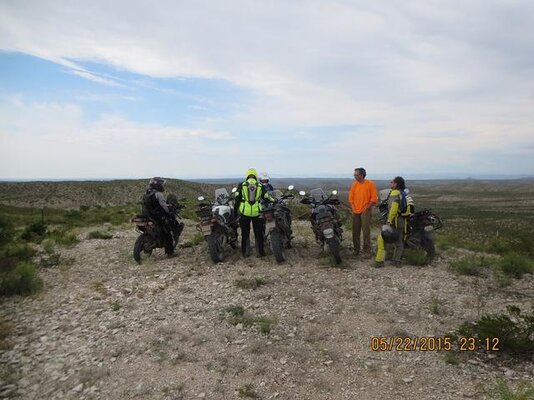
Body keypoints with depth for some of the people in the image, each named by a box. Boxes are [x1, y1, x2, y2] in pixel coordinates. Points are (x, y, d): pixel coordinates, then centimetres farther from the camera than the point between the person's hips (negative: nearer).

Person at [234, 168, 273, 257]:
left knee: (245, 233, 10)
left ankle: (245, 252, 16)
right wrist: (274, 200, 27)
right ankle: (260, 252, 16)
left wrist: (236, 208, 10)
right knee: (258, 233, 11)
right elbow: (266, 198, 9)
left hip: (244, 212, 0)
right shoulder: (260, 186, 4)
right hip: (257, 212, 0)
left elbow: (237, 199, 0)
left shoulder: (241, 185, 2)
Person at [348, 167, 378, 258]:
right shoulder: (354, 184, 8)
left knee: (366, 231, -6)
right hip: (355, 211, 5)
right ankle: (356, 249, 20)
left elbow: (374, 198, -7)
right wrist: (353, 207, 2)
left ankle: (367, 251, -1)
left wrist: (367, 208, -10)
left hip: (365, 211, -5)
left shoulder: (370, 184, -7)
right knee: (355, 231, 9)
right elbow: (351, 197, 13)